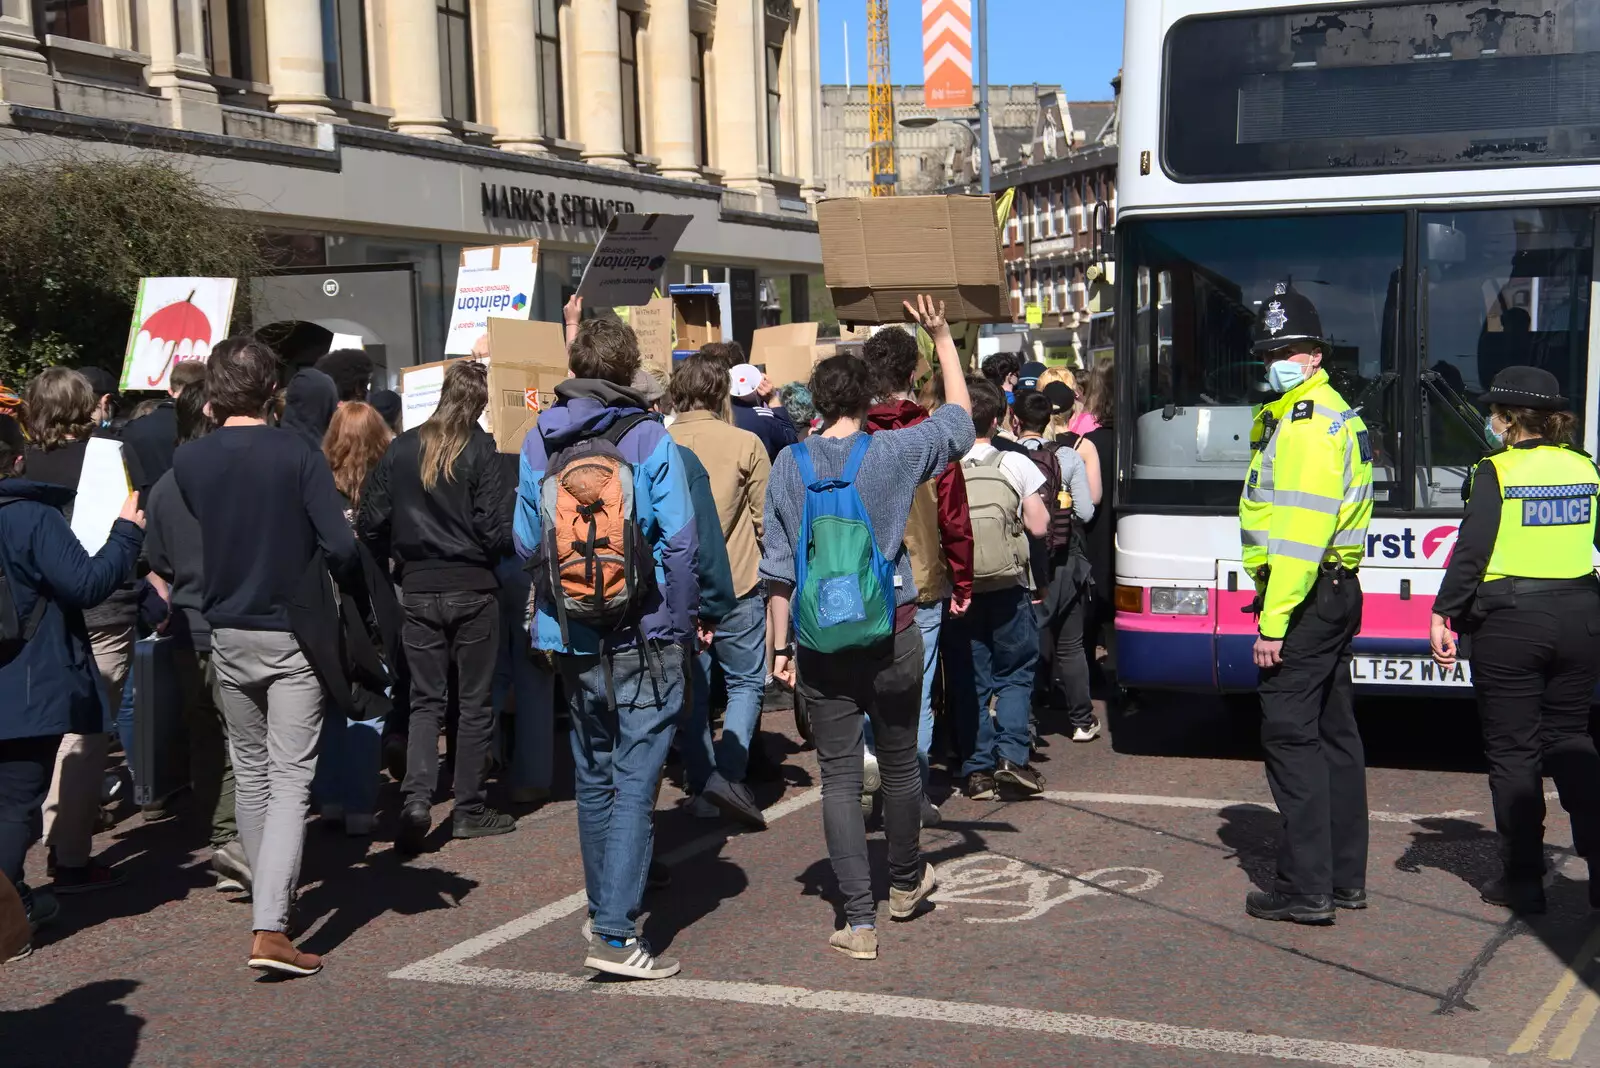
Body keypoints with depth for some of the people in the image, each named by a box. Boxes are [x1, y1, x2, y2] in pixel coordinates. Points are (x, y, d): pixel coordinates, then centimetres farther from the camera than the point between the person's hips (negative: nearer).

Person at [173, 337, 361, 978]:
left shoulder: (187, 461, -1)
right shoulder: (296, 454, -12)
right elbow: (341, 545, -17)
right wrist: (356, 596, 0)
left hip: (227, 634, 4)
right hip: (295, 636, -4)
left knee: (250, 774, 19)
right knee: (291, 782, -3)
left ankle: (267, 896, 34)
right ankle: (270, 928, -13)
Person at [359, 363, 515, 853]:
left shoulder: (400, 449, 2)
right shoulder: (480, 449, -9)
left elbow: (370, 523, 2)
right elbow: (492, 528, -13)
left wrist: (395, 562, 17)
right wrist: (518, 545, 6)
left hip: (418, 591, 3)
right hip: (473, 589, -3)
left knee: (426, 699, 10)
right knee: (475, 701, 8)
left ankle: (417, 797, -9)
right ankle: (468, 809, 12)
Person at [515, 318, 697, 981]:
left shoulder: (537, 443, 4)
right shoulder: (650, 440, -9)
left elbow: (525, 542, 9)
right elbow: (679, 541, -10)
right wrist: (680, 626, -2)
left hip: (571, 639, 5)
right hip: (642, 639, -5)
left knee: (593, 778, 18)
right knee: (635, 783, -4)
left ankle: (603, 912, 30)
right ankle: (615, 934, -9)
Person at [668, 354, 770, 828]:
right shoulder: (745, 444, -8)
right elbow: (767, 520, -4)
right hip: (736, 585, -3)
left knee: (692, 688, 12)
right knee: (747, 680, 8)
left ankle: (700, 783, 15)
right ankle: (730, 773, -9)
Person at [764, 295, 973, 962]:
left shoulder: (789, 466, -1)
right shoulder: (890, 453, -6)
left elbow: (778, 566, 1)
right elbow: (960, 419, 10)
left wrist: (782, 645, 8)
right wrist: (941, 336, 17)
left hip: (819, 649, 1)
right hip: (890, 639, 0)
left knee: (839, 776, 4)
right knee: (900, 764, 18)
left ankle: (859, 921, 2)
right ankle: (906, 882, 37)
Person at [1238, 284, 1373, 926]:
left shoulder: (1307, 423, -16)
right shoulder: (1336, 414, 18)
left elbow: (1302, 531, -23)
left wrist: (1274, 621, -23)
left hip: (1304, 596, -11)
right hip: (1336, 591, 11)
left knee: (1291, 733, -7)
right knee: (1332, 732, 14)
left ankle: (1306, 888, -5)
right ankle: (1345, 878, 21)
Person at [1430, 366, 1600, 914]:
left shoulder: (1497, 473, -9)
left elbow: (1472, 551, -14)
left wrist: (1445, 615, -10)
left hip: (1509, 622, -5)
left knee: (1513, 749, 4)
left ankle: (1523, 879, 8)